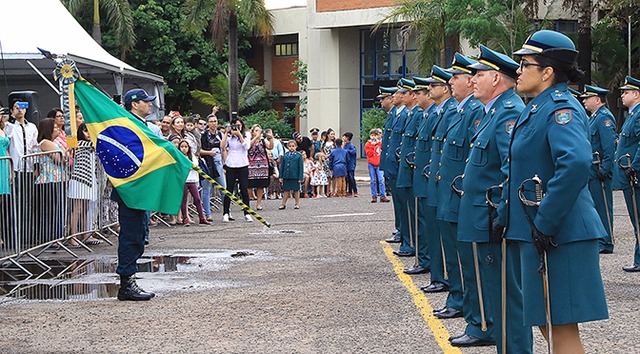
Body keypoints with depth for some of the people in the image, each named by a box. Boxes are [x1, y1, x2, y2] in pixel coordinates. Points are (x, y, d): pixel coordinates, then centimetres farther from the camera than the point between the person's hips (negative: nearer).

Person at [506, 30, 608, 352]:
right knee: (546, 323, 18)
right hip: (538, 232, 10)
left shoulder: (560, 109, -17)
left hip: (558, 236, -10)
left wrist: (545, 223, -30)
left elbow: (575, 163, -34)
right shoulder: (537, 108, 14)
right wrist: (506, 212, 18)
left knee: (561, 326, -4)